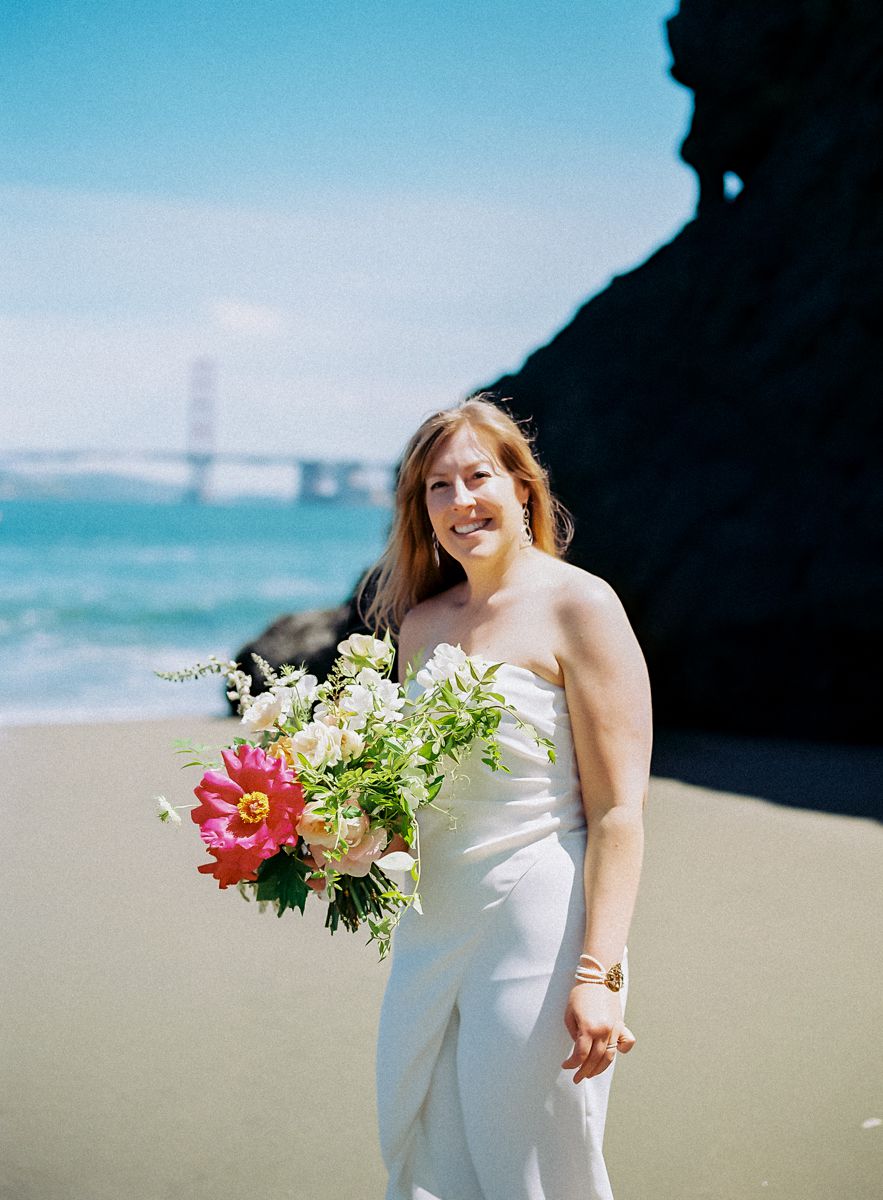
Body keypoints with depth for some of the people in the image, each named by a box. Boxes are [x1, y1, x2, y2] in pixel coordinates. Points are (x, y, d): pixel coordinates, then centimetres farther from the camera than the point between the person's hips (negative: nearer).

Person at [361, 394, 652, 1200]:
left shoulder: (577, 605, -10)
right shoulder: (422, 625, 10)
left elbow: (618, 809, -14)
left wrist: (600, 973, -20)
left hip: (537, 934, -6)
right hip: (431, 928, 6)